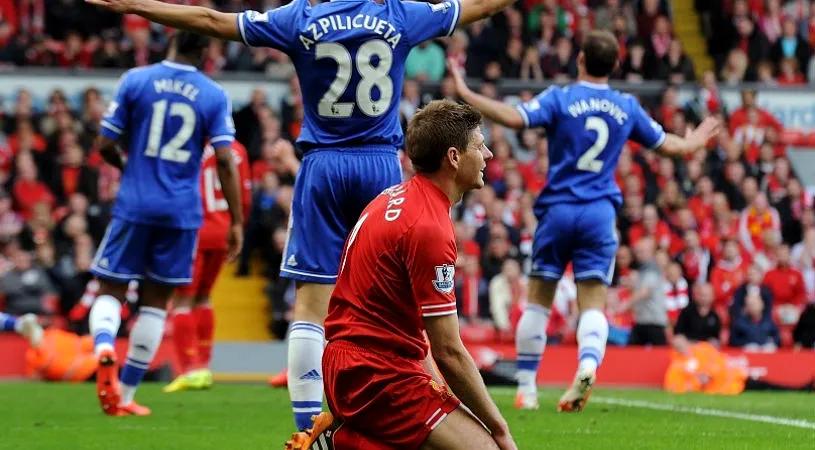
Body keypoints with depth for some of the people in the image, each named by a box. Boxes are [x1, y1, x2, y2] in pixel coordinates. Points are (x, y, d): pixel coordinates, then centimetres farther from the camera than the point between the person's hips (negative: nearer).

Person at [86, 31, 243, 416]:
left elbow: (105, 145, -1)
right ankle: (124, 395, 14)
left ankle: (104, 349, -26)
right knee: (155, 301, 11)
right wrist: (237, 222, -2)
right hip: (182, 211, 1)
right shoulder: (214, 96, -1)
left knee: (111, 290, 8)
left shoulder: (135, 81, -2)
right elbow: (225, 161, -6)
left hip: (134, 205, -1)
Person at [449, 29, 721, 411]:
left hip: (558, 209, -2)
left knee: (538, 302, 8)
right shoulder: (627, 107, 7)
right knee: (593, 305, 0)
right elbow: (669, 145, 19)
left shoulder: (559, 99, -4)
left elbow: (515, 118, -20)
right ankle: (588, 363, -29)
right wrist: (694, 142, 40)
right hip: (601, 212, 2)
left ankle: (526, 388, 9)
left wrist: (466, 95, -13)